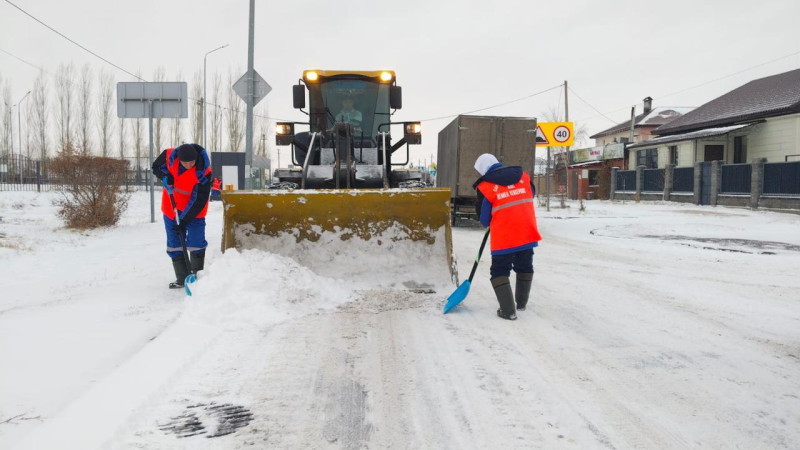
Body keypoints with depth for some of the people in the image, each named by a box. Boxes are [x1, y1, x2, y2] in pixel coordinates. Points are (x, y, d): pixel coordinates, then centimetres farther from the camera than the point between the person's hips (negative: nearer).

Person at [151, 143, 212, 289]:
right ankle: (181, 278, 16)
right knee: (175, 244, 7)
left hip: (193, 209, -4)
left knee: (196, 243, -8)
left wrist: (185, 221, -27)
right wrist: (165, 176, -19)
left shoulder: (203, 172, -28)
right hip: (171, 206, 4)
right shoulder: (170, 156, -18)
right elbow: (156, 166, 4)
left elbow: (200, 200, -25)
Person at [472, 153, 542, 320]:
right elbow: (531, 195, 22)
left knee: (500, 271, 8)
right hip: (528, 233, 5)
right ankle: (521, 303, 37)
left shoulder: (486, 187, -8)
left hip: (503, 237, -5)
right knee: (525, 267, 23)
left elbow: (484, 219, 0)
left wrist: (490, 223, 22)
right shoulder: (523, 176, 5)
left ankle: (508, 310, 0)